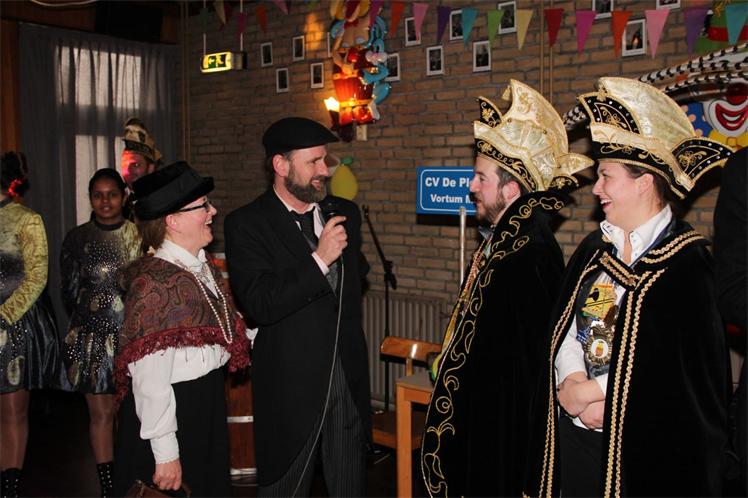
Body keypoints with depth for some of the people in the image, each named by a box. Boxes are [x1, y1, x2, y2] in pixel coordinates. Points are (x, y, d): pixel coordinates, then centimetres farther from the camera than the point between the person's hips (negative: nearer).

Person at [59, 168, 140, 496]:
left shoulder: (140, 235, 1)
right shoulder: (77, 239, 3)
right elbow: (69, 291, 9)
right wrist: (84, 322, 9)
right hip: (93, 339, 0)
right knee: (101, 414, 6)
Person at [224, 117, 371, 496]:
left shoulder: (345, 213, 7)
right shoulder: (246, 224, -11)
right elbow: (259, 305, -21)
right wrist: (319, 259, -24)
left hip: (348, 379, 5)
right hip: (289, 385, -4)